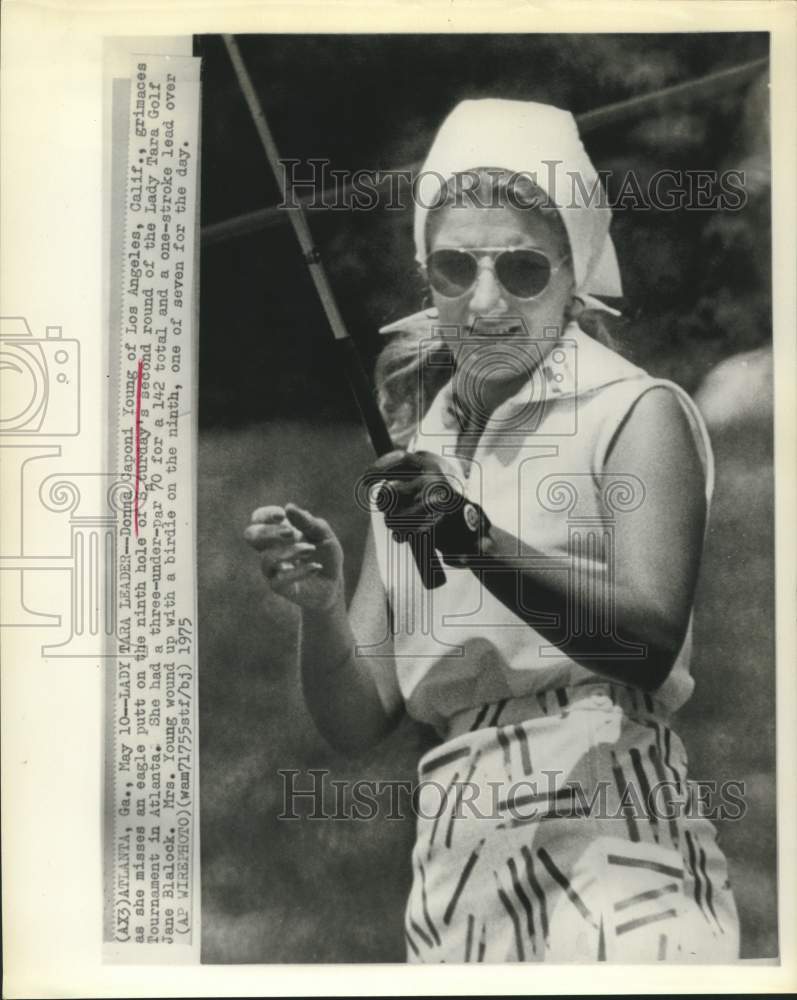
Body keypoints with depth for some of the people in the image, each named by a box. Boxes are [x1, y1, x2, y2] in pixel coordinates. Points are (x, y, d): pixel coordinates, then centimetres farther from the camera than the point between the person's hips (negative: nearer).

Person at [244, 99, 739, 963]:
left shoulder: (638, 413, -2)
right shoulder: (416, 459, 11)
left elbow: (652, 647, -16)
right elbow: (357, 721, 7)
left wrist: (478, 543, -29)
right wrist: (319, 605, -12)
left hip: (605, 837, -3)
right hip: (455, 863, 4)